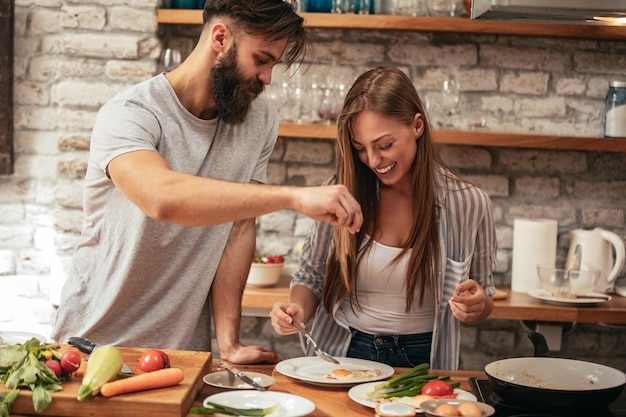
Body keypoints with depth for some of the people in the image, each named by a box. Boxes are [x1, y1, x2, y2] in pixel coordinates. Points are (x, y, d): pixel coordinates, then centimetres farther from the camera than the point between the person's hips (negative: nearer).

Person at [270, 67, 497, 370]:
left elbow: (484, 303, 9)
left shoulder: (469, 205, -3)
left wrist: (478, 305, -13)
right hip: (342, 355, 0)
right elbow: (310, 277, 10)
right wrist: (298, 309, -10)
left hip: (421, 363, 0)